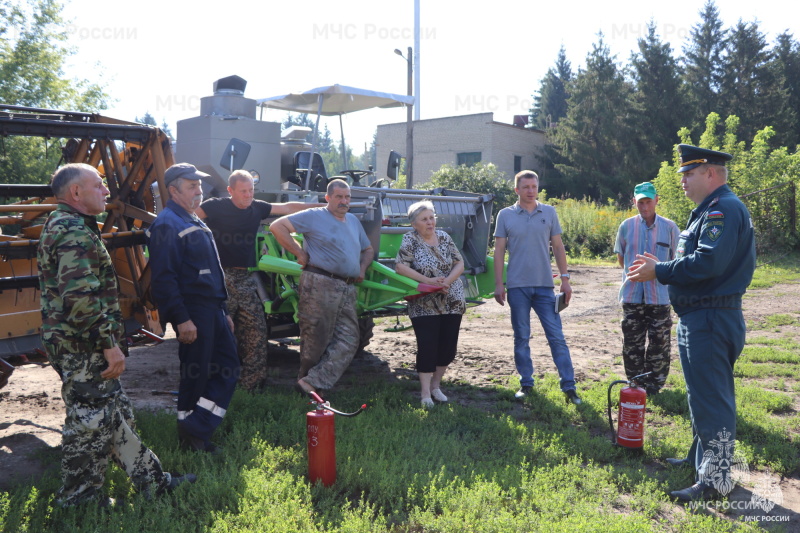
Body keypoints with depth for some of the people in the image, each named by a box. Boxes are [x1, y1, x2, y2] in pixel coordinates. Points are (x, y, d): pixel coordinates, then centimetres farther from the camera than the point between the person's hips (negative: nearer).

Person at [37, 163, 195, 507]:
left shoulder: (63, 226, 16)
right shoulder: (75, 232, -19)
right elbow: (80, 298, -28)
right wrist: (108, 344, -23)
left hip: (76, 346, 11)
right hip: (83, 349, -11)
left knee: (116, 414, 15)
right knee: (89, 423, 2)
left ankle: (151, 479, 26)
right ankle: (79, 501, 18)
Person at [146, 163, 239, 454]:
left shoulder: (194, 222, 19)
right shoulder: (167, 225, -12)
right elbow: (163, 278, -20)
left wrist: (223, 310, 21)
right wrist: (181, 319, -23)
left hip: (213, 310, 10)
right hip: (193, 312, -10)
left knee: (228, 368, 8)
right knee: (195, 375, 0)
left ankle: (196, 430, 16)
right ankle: (191, 437, 15)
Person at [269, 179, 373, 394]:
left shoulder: (354, 221, 20)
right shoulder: (314, 216, -2)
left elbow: (368, 249, 32)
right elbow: (277, 226, -8)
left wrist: (362, 268, 12)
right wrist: (299, 253, -10)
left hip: (347, 289, 7)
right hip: (320, 285, -7)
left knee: (348, 340, -1)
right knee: (316, 339, -2)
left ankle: (312, 383, -1)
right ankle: (305, 379, 15)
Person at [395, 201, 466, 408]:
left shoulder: (444, 237, 6)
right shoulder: (410, 240, -6)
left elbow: (459, 263, 6)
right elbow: (400, 267, -15)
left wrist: (448, 280, -13)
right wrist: (428, 281, -20)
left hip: (452, 302, 4)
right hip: (424, 304, -4)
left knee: (448, 346, 7)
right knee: (427, 347, -6)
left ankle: (436, 385, 26)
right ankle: (425, 393, 4)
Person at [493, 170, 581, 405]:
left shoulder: (549, 213, 6)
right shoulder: (505, 215, 3)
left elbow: (558, 247, 8)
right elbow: (499, 251, 3)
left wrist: (565, 279, 2)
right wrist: (498, 284, -3)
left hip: (545, 285, 1)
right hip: (517, 286, 0)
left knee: (557, 337, 0)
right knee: (521, 338, 7)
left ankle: (569, 386, 5)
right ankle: (526, 384, 18)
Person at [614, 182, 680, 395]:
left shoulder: (669, 227, -3)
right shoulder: (627, 226, 2)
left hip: (660, 296, -2)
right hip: (632, 295, 2)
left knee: (659, 343, 5)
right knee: (631, 343, 8)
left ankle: (654, 383, 19)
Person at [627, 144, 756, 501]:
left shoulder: (723, 209, -16)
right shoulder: (711, 209, 18)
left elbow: (707, 263, -27)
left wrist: (659, 272, -17)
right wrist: (662, 266, 7)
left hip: (710, 321, -11)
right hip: (700, 317, 11)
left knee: (710, 397, -5)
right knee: (703, 394, 20)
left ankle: (716, 479, 3)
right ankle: (700, 456, 35)